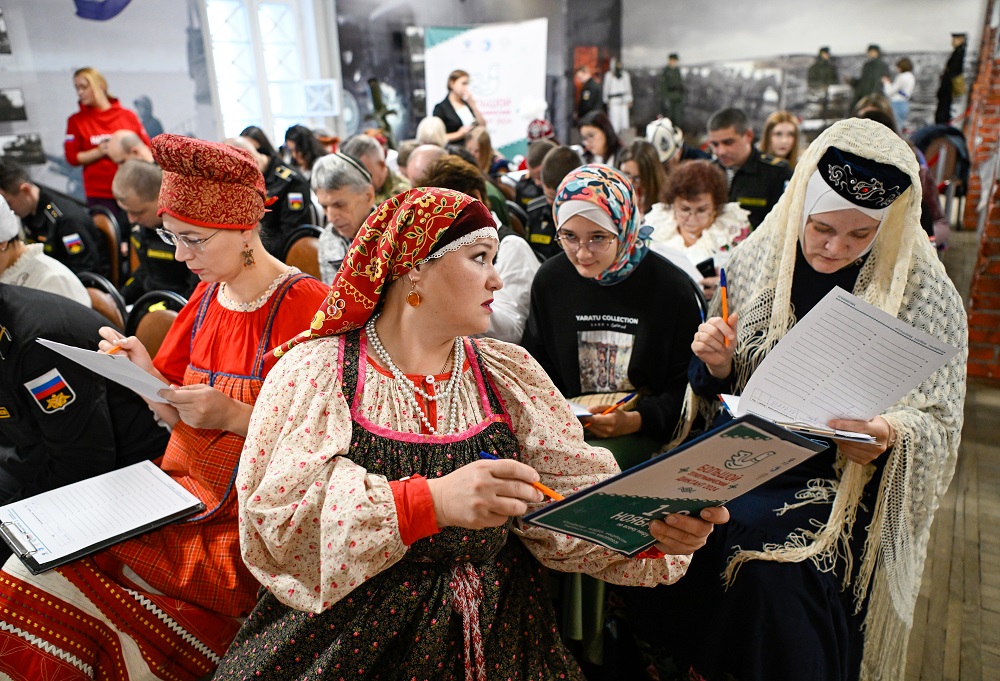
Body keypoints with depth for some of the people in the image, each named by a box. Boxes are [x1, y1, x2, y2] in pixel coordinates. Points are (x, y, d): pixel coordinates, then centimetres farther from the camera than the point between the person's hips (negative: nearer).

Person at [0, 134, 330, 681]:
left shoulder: (304, 305, -14)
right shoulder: (206, 297, 9)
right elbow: (180, 414, 11)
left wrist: (235, 417, -23)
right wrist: (144, 371, -7)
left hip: (252, 514, -6)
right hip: (184, 491, 7)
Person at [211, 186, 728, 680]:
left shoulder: (509, 375, 6)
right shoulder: (315, 370, -5)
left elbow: (570, 499, 0)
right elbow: (275, 513, -17)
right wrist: (430, 502, -29)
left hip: (496, 633, 3)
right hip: (351, 637, -2)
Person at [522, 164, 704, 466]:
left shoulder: (670, 287, -7)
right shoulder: (549, 280, 3)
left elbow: (686, 384, -5)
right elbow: (535, 368, 11)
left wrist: (635, 420, -20)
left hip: (645, 430, -3)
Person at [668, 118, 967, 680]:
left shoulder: (922, 291, -7)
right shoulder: (756, 259, 0)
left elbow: (938, 423, -4)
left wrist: (890, 435, -25)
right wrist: (716, 364, -13)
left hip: (846, 478, -3)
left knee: (770, 553, -26)